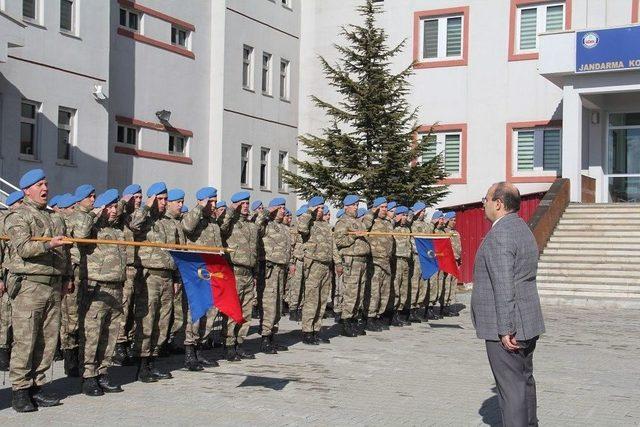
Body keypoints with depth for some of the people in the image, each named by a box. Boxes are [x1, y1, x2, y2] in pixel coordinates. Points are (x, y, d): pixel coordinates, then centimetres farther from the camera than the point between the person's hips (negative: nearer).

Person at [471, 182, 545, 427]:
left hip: (506, 328, -10)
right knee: (525, 381, 20)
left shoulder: (499, 235, -18)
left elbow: (504, 286, -23)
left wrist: (506, 329, -23)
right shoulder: (522, 229, 14)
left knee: (511, 386, -7)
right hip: (527, 324, 10)